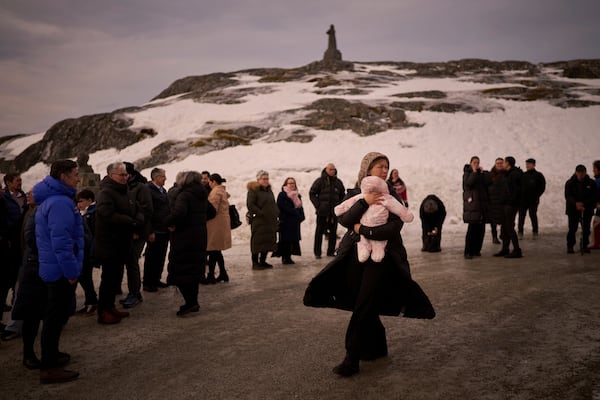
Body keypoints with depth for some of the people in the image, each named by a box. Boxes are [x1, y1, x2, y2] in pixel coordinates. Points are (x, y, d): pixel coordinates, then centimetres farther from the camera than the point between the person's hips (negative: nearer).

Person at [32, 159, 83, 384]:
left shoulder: (49, 199, 13)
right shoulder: (61, 203, -21)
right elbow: (61, 242, -26)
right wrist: (72, 272, -20)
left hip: (53, 270, 10)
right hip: (61, 271, -10)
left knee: (55, 316, 20)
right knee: (56, 317, -2)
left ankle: (51, 356, 33)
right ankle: (49, 368, 7)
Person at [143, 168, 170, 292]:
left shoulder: (163, 190, 14)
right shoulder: (148, 190, -13)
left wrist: (169, 226, 13)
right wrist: (150, 231, -20)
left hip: (164, 230, 8)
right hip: (155, 231, -8)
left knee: (161, 257, 15)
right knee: (151, 257, 2)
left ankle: (156, 279, 27)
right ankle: (147, 283, 12)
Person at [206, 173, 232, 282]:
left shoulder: (215, 192, -13)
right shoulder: (223, 191, 18)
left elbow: (213, 209, -18)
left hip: (216, 224, -10)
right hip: (223, 223, 10)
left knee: (213, 251, -4)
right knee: (217, 251, 15)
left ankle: (211, 276, 1)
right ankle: (223, 274, 19)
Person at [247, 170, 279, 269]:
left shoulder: (269, 190, 17)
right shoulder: (253, 190, -7)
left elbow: (273, 204, 25)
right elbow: (250, 205, -16)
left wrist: (276, 213, 7)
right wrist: (261, 214, -18)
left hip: (270, 221, 8)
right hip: (258, 221, -8)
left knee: (268, 242, 10)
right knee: (257, 242, -4)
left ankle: (263, 261, 20)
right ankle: (255, 263, 3)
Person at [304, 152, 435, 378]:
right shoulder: (354, 194, 7)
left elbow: (394, 228, -13)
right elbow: (344, 220, -10)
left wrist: (363, 230, -15)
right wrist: (365, 202, -21)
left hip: (381, 259, -3)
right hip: (355, 257, 3)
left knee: (363, 309, -8)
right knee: (365, 307, 10)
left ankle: (352, 359, -2)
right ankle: (377, 348, 30)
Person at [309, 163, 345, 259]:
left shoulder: (338, 182, 11)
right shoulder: (320, 181, -1)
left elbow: (342, 195, 21)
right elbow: (312, 193, 0)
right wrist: (317, 205, -7)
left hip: (334, 211, 4)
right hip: (322, 211, -4)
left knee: (333, 232, 7)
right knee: (319, 231, 0)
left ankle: (331, 251, 16)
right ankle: (317, 252, 6)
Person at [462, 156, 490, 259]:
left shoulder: (482, 173, 15)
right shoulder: (467, 173, 3)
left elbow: (488, 183, -1)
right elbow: (468, 183, -17)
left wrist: (482, 173, -3)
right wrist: (474, 172, -10)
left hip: (482, 204, 5)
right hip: (472, 204, -5)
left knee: (481, 229, 2)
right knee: (472, 228, -11)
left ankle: (476, 250, 11)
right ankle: (468, 252, -8)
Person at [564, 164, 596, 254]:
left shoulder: (591, 183, 1)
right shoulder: (570, 183, -1)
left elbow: (594, 197, -2)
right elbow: (568, 196, -9)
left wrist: (584, 204, -17)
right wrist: (576, 204, -27)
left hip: (587, 210, 1)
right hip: (573, 209, -1)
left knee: (586, 229, 4)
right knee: (572, 229, -3)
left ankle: (584, 246, 16)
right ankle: (570, 246, 6)